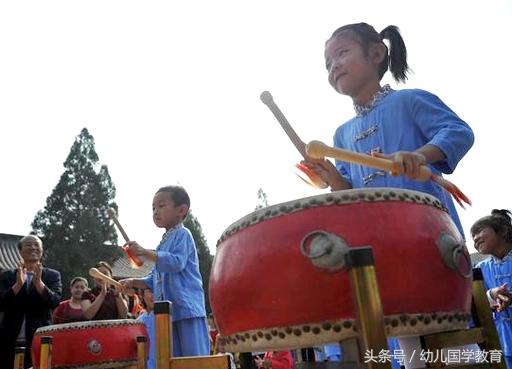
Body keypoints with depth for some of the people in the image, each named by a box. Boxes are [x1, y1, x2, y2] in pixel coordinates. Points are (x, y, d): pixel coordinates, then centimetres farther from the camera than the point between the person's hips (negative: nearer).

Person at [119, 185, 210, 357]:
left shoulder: (182, 234, -4)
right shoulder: (163, 244, 22)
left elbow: (177, 263, -21)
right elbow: (155, 280, 26)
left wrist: (144, 252, -23)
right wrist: (134, 282, 11)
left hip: (188, 308, -9)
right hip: (169, 311, 9)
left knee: (194, 358, -7)